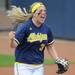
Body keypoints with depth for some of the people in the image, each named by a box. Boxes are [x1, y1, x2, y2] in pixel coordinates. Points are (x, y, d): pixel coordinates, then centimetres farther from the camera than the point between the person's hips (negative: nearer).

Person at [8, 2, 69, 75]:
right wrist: (12, 39, -43)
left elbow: (50, 46, 14)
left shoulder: (46, 29, 2)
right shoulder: (24, 27, -14)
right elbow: (14, 45, -21)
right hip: (23, 66, -5)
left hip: (39, 67, 6)